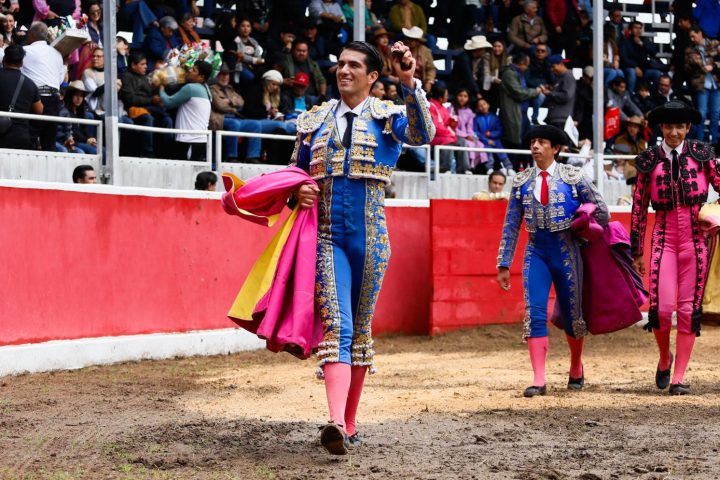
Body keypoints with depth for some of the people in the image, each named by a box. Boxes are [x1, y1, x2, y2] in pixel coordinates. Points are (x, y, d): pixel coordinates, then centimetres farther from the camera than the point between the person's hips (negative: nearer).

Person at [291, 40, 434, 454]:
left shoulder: (387, 117, 4)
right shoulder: (314, 121, 13)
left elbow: (423, 135, -17)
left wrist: (410, 83, -30)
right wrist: (298, 191, -2)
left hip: (370, 234, 0)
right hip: (327, 235, 0)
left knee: (361, 327, 9)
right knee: (336, 325, -15)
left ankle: (350, 422, 19)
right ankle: (337, 423, -29)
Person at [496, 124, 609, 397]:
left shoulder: (572, 177, -5)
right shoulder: (521, 181, 3)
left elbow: (601, 211, 3)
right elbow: (511, 225, 7)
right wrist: (504, 265, 6)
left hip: (566, 251, -1)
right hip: (536, 252, 2)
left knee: (571, 313, 9)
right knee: (534, 313, -13)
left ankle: (576, 369, 35)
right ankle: (538, 380, -15)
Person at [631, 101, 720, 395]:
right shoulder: (649, 161, 3)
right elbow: (639, 208, 8)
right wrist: (637, 252, 9)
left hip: (696, 238, 0)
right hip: (664, 238, 0)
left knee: (689, 309, 1)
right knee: (661, 307, -11)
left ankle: (679, 378, 10)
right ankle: (664, 359, 19)